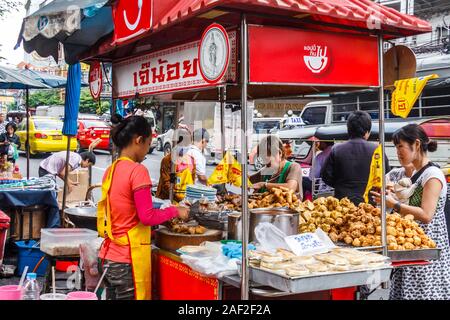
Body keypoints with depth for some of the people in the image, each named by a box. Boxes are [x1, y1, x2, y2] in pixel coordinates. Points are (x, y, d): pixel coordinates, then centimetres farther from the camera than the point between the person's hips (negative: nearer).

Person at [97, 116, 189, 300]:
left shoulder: (111, 170, 8)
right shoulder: (138, 171, -15)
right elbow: (147, 216, -17)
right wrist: (175, 211, -2)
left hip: (108, 257, 8)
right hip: (128, 259, -8)